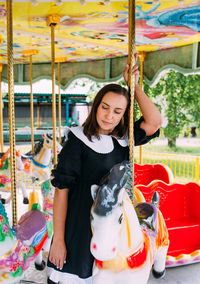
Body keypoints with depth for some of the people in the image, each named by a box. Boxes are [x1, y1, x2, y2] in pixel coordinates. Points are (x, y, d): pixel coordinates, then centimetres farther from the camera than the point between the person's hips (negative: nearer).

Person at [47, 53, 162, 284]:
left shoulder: (123, 139, 1)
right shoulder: (78, 141, -13)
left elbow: (154, 121, -13)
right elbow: (61, 189, -13)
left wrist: (134, 84, -9)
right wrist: (58, 239, -14)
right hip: (80, 228, -4)